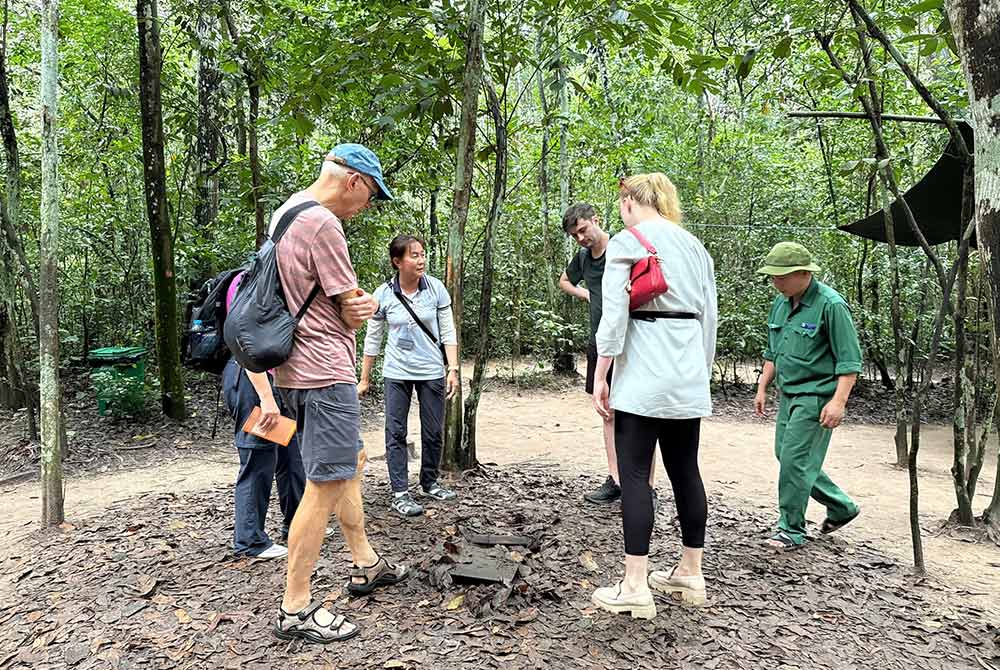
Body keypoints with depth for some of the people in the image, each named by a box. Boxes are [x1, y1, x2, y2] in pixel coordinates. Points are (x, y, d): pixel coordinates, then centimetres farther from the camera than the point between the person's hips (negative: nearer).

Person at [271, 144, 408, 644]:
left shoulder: (285, 213, 15)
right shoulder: (323, 224, -17)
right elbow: (352, 311, -13)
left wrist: (356, 304, -1)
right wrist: (365, 306, 9)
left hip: (296, 371, 11)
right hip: (325, 372, -11)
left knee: (351, 461, 21)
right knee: (325, 486, -4)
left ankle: (365, 563, 33)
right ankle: (295, 609, 5)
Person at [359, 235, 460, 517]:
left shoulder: (436, 288, -6)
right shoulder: (383, 295, -7)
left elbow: (448, 332, -1)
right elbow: (373, 339, 2)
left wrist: (453, 369, -8)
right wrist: (364, 379, 4)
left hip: (431, 371, 1)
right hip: (397, 373, -1)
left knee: (433, 432, 10)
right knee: (396, 433, 0)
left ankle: (430, 482, 28)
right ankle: (400, 493, 8)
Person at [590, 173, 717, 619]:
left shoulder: (626, 241, -3)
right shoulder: (695, 246, 17)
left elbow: (614, 314, -11)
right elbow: (709, 315, 15)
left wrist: (600, 377, -9)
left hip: (643, 371, -7)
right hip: (689, 375, 7)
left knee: (634, 474, -3)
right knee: (685, 470, 13)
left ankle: (635, 586, -1)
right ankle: (690, 574, 24)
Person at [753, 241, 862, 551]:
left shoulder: (830, 305, -15)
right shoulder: (780, 302, 9)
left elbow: (849, 359, -15)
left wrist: (839, 401, -20)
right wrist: (762, 388, 17)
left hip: (816, 396, -8)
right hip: (789, 394, 9)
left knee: (796, 460, -8)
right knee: (786, 456, 12)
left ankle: (791, 529, 8)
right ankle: (842, 507, 30)